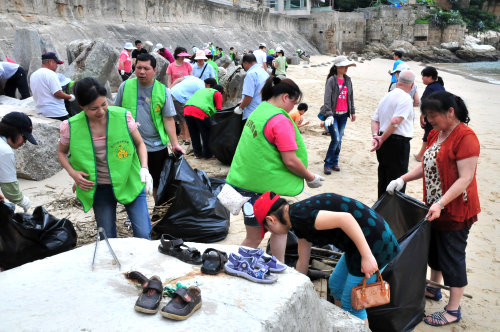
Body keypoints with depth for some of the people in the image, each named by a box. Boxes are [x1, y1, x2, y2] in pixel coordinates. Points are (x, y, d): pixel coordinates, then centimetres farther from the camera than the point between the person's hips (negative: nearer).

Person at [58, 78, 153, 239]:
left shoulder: (123, 116, -13)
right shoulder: (72, 127, -10)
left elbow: (140, 143, 3)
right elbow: (61, 153, 9)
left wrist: (144, 168, -13)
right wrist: (73, 173, -9)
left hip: (129, 182, -1)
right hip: (99, 188, 1)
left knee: (143, 235, -2)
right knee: (107, 239, 12)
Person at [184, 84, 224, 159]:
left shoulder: (201, 90, 36)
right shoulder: (218, 93, 17)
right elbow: (218, 109, 8)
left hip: (187, 109, 6)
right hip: (200, 111, -6)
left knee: (194, 134, 18)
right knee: (206, 134, 9)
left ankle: (197, 153, 29)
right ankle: (208, 155, 19)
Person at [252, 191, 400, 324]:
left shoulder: (299, 215, -19)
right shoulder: (298, 223, 12)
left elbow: (344, 218, -29)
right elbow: (303, 261, 23)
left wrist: (367, 256, -27)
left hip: (374, 242, -10)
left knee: (352, 306, 2)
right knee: (336, 285, 23)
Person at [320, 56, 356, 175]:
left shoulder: (348, 80, 9)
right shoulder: (331, 80, -9)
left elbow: (351, 97, 17)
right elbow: (327, 98, -14)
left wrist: (353, 111, 18)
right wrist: (329, 114, -21)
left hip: (344, 115, 6)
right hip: (333, 114, -5)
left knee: (339, 139, 10)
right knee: (336, 139, -11)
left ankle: (334, 162, 23)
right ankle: (327, 164, 3)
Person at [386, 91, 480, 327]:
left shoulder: (465, 137, -21)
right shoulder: (436, 134, 6)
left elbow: (465, 178, -25)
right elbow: (427, 165, 12)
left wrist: (441, 203, -30)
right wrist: (403, 179, 0)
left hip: (456, 210, -8)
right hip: (435, 206, 9)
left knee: (452, 256, 3)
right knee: (434, 249, 22)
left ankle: (453, 310, 18)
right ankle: (433, 289, 43)